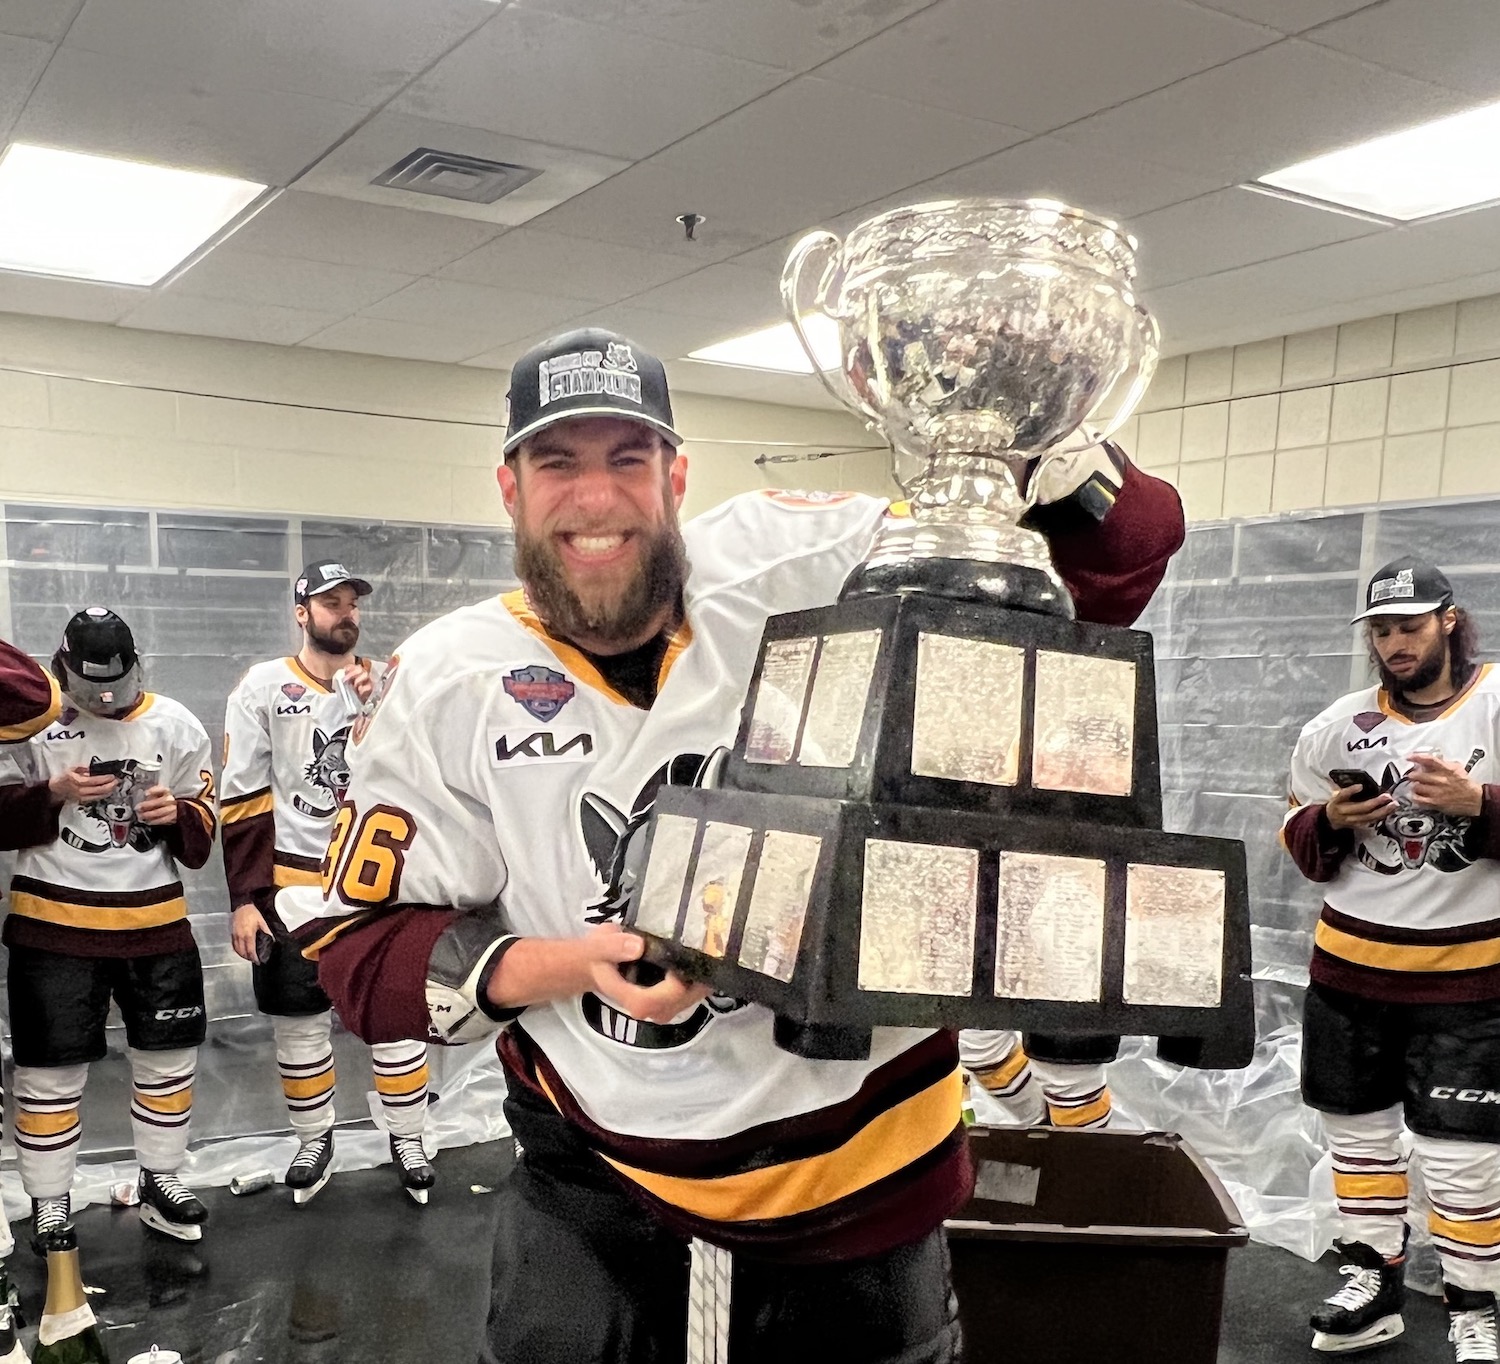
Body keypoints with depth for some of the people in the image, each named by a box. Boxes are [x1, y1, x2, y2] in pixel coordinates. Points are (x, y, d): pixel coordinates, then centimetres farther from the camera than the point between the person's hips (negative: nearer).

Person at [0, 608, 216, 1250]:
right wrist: (54, 794, -19)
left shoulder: (174, 725, 2)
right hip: (54, 920, -3)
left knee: (169, 1054, 11)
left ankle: (161, 1183, 30)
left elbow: (202, 820, 8)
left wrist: (179, 813, -13)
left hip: (154, 919, 3)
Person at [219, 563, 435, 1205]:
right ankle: (314, 1142, 29)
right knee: (299, 1023, 10)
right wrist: (245, 899, -6)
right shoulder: (264, 687, -3)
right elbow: (244, 800, -3)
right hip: (294, 883, -1)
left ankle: (408, 1144, 21)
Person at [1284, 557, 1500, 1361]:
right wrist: (1331, 821, -12)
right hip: (1348, 965, 4)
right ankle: (1373, 1287, 30)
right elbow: (1303, 850, 8)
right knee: (1358, 1127, 14)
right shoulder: (1337, 726, 2)